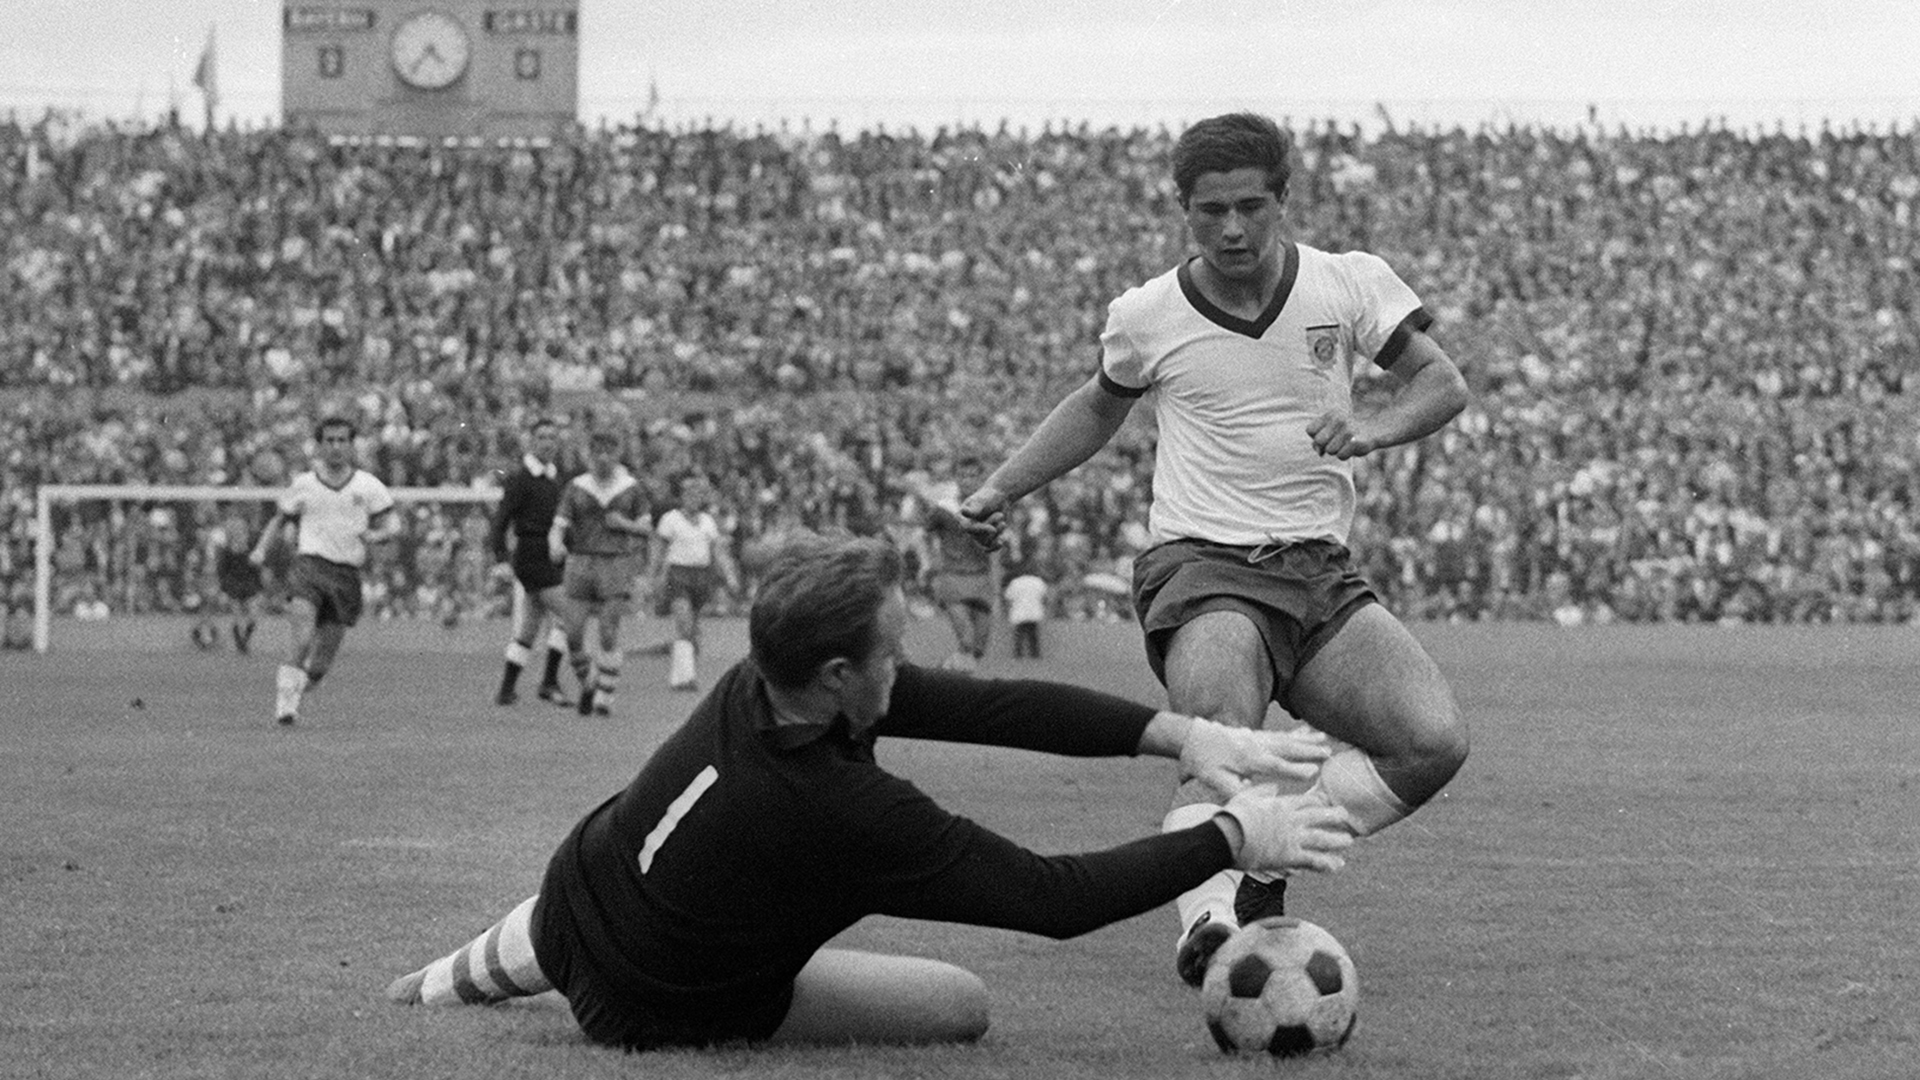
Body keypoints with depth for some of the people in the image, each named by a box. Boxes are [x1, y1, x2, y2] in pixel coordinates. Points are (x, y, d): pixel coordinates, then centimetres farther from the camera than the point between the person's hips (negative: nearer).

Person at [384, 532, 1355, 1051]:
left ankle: (437, 986, 57)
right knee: (964, 1005, 1)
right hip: (661, 1009, -6)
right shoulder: (847, 816, -39)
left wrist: (1177, 733, -25)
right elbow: (1055, 897, -34)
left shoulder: (757, 683, -19)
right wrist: (1233, 838, -27)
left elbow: (995, 704, -19)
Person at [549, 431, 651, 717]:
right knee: (573, 636, -4)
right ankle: (589, 684, 23)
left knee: (609, 637, -8)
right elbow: (558, 528, -3)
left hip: (616, 566, -1)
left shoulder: (631, 487, 3)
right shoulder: (575, 488, 2)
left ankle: (605, 700, 4)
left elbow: (646, 529, 10)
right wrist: (556, 546, -26)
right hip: (580, 563, 1)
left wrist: (625, 524, -11)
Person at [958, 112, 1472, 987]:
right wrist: (1000, 489, 16)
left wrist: (1372, 428, -23)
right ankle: (1208, 918, -36)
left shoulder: (1349, 284, 2)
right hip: (1202, 567, -3)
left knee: (1434, 742, -17)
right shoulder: (1146, 317, 4)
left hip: (1321, 570, 3)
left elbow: (1443, 382, -2)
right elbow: (1099, 406, 24)